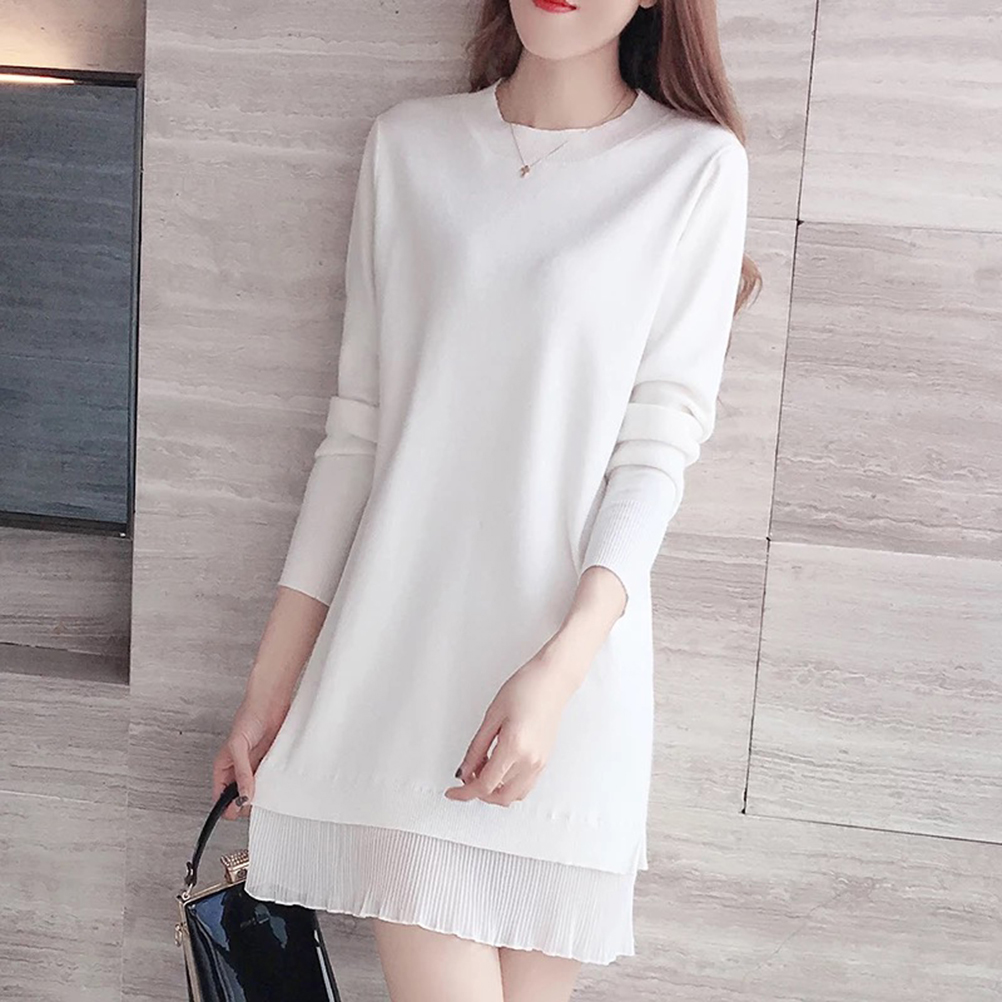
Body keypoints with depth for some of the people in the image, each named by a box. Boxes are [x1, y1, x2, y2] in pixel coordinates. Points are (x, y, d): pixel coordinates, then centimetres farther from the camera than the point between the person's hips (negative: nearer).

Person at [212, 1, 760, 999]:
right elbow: (359, 424, 8)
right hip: (396, 654, 1)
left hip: (567, 664, -1)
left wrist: (560, 665, -17)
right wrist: (271, 682, 7)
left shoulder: (697, 166, 0)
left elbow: (658, 445, -3)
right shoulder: (408, 143, 8)